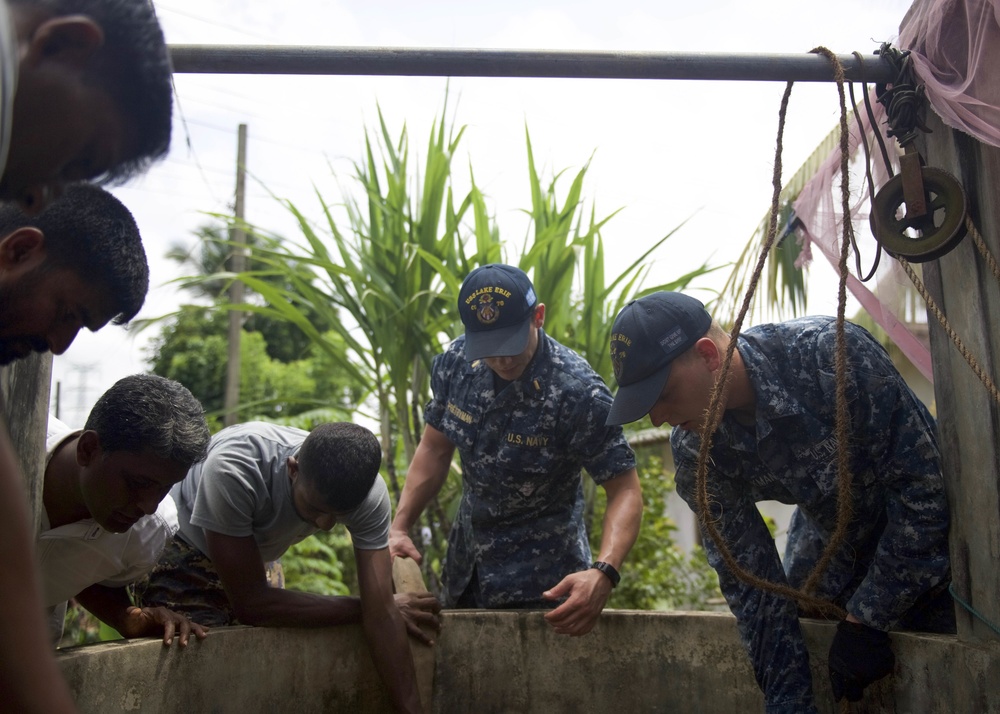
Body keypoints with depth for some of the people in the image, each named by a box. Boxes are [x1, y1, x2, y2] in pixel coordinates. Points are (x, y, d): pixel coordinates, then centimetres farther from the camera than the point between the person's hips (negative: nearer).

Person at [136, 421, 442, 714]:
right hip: (180, 546, -4)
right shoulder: (233, 470, -41)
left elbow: (381, 614, -27)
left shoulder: (368, 491, -29)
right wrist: (365, 608, -26)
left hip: (256, 551, 4)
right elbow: (250, 604, -34)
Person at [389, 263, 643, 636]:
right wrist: (399, 528, -7)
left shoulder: (577, 392, -27)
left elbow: (625, 490, -25)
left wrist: (603, 574, -41)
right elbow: (435, 448, 1)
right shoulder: (454, 363, -11)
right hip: (465, 563, 6)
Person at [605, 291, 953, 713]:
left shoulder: (832, 352, -35)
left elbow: (922, 485, -28)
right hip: (831, 535, 4)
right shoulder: (693, 449, -20)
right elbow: (748, 577, -14)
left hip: (930, 537, -3)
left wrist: (867, 620, -24)